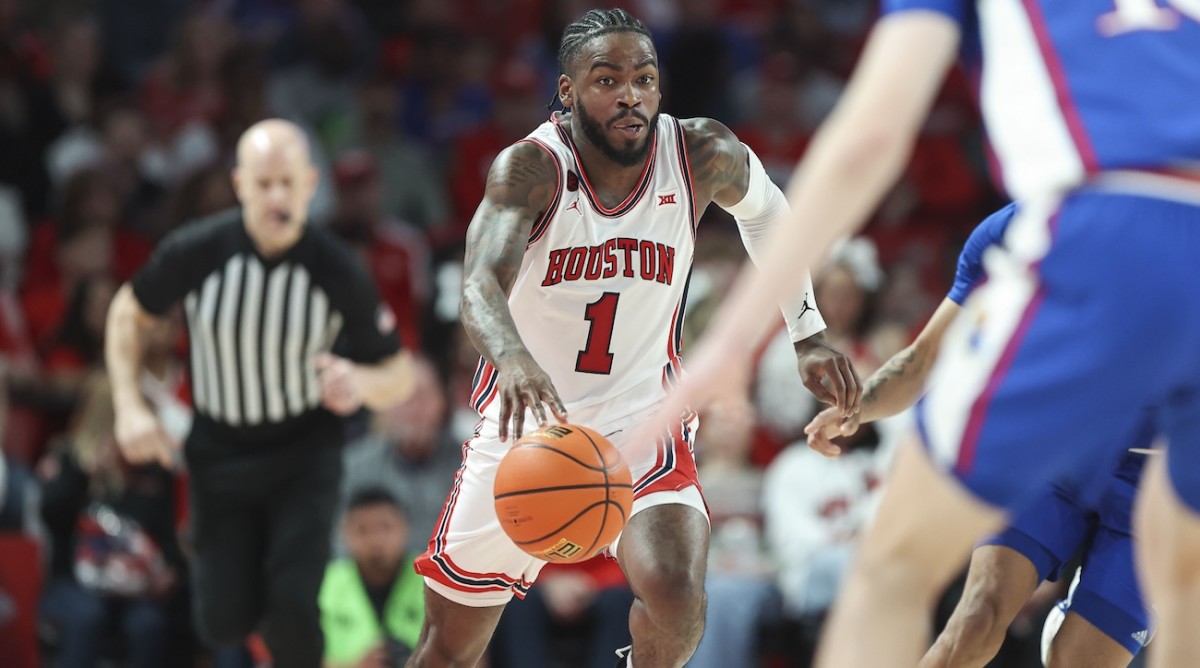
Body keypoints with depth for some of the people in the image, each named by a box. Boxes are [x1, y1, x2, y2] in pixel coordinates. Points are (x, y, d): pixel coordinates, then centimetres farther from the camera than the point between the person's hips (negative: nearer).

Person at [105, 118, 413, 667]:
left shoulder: (339, 271, -17)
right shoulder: (197, 251, -17)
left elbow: (398, 376, -7)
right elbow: (129, 312, 3)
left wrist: (362, 383, -31)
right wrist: (129, 407, -8)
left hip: (304, 456, -1)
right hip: (219, 452, 1)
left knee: (291, 608, -18)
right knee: (224, 622, 0)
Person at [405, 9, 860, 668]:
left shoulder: (703, 155, -12)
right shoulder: (531, 168, -22)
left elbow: (765, 209, 13)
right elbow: (480, 286, -39)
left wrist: (807, 333, 10)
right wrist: (514, 360, -61)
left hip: (641, 422, 1)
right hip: (526, 422, 0)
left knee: (676, 597, -27)